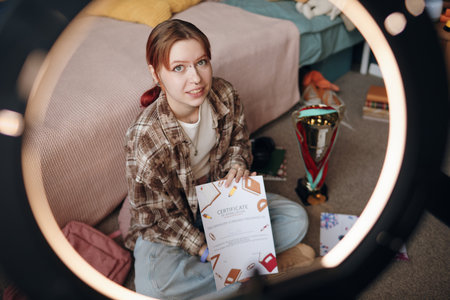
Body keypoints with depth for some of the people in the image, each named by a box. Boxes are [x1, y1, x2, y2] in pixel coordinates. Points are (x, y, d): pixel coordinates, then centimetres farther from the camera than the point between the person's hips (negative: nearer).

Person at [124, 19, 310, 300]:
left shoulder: (225, 94, -17)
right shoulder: (145, 137, -32)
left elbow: (238, 140, 3)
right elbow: (158, 214, -20)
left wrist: (238, 165, -19)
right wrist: (203, 249, -25)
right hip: (169, 217, -4)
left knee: (296, 219, -9)